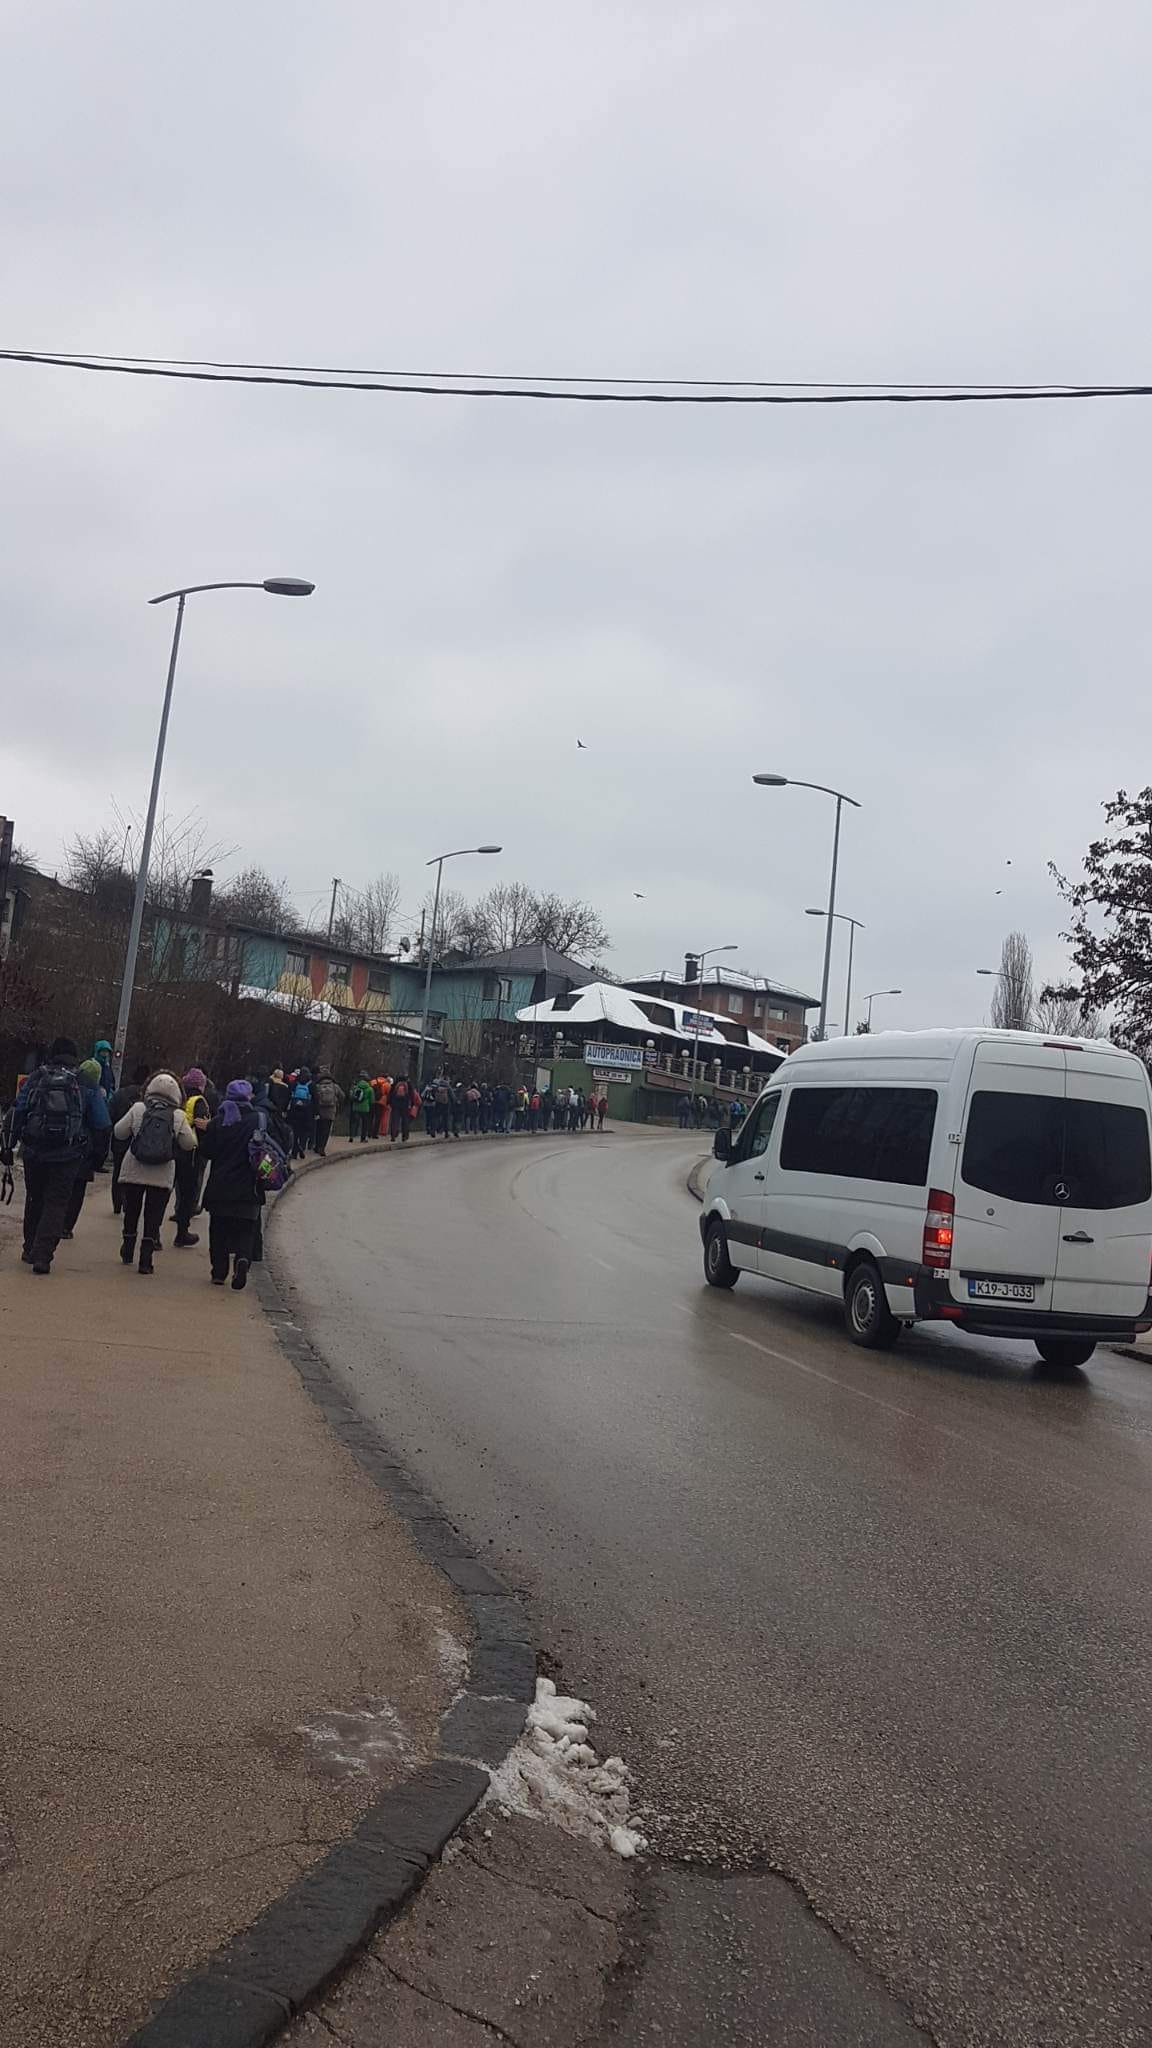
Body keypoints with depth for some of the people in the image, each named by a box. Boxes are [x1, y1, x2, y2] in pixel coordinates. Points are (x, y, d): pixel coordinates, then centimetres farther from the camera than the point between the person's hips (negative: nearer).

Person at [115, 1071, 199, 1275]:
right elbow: (189, 1144, -5)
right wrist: (190, 1129, 14)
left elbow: (119, 1132, 0)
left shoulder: (138, 1109, -4)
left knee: (131, 1212, 19)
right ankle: (145, 1259, 0)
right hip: (162, 1176, -1)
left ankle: (128, 1251, 33)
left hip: (133, 1172, 1)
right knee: (153, 1218, 5)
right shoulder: (178, 1116, -7)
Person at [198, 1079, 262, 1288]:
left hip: (219, 1187, 1)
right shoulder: (258, 1120, -6)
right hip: (247, 1189, -1)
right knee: (245, 1231, 5)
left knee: (218, 1230, 13)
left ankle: (219, 1272, 13)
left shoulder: (217, 1122, -2)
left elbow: (207, 1151, 1)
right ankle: (242, 1258, -22)